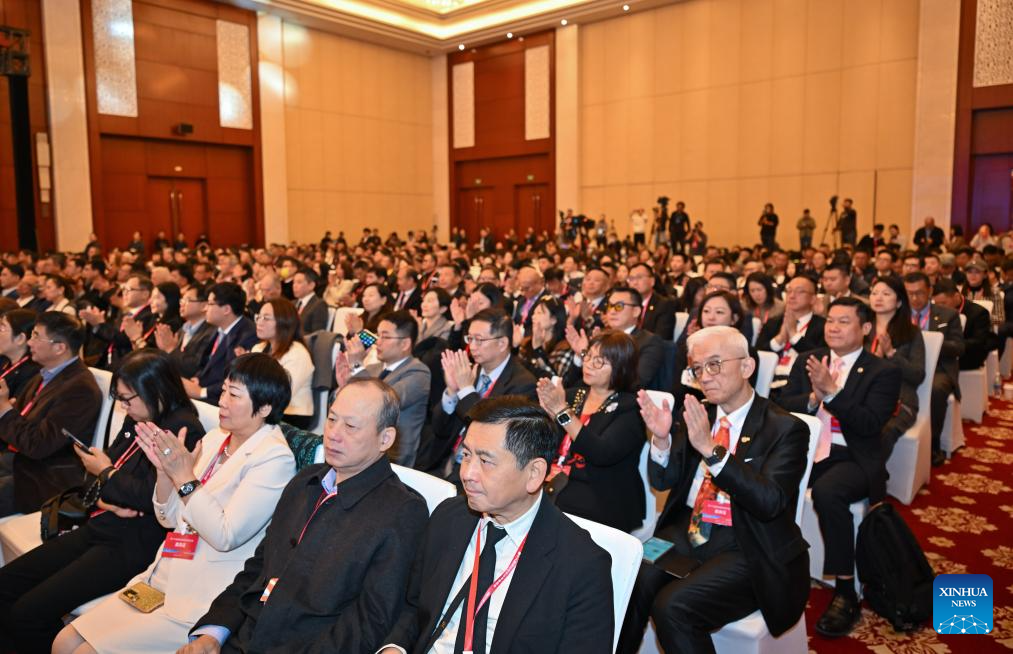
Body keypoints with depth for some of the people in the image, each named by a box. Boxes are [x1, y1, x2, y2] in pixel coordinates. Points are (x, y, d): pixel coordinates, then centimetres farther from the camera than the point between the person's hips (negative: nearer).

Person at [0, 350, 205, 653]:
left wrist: (106, 473, -6)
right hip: (98, 527, 9)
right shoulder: (135, 421, 11)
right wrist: (105, 500, -8)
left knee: (28, 613, -14)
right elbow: (95, 481, 16)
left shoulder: (183, 429, -17)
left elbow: (151, 497, -22)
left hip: (133, 545, -9)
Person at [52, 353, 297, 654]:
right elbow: (170, 518, 12)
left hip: (203, 600, -7)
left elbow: (226, 536, -21)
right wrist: (164, 469, -6)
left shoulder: (274, 458, -16)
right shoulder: (214, 438, 7)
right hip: (164, 578, 7)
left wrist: (184, 477, -19)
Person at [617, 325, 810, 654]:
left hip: (746, 550, -5)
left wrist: (711, 449, -29)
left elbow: (770, 502, -20)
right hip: (685, 533, 5)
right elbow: (662, 480, 6)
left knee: (672, 606, -25)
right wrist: (662, 438, -15)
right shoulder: (697, 414, 8)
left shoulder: (786, 429, -7)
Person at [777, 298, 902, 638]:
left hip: (852, 458, -4)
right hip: (806, 451, 4)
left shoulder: (883, 371, 1)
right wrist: (813, 397, -12)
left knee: (826, 491, -36)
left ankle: (845, 592, -20)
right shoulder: (807, 360, 13)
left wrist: (831, 391, -22)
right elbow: (780, 407, 6)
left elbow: (870, 424, -12)